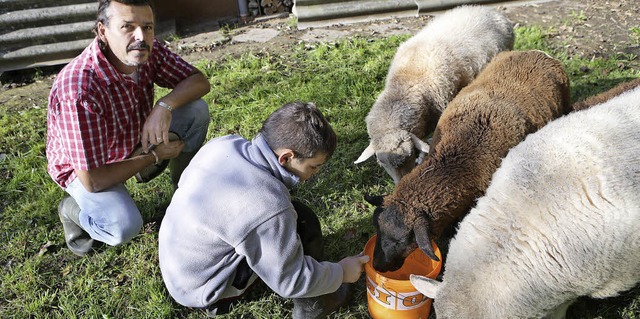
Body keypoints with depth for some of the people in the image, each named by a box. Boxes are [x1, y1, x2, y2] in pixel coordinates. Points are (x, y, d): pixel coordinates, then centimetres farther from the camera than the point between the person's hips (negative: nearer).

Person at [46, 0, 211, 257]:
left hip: (135, 138, 6)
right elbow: (92, 181, -34)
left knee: (196, 110, -13)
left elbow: (199, 81, -10)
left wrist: (164, 106, -31)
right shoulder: (79, 90, -38)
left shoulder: (146, 51, -22)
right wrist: (154, 156, -22)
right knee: (124, 227, -32)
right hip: (85, 167, -6)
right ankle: (73, 209, 4)